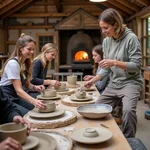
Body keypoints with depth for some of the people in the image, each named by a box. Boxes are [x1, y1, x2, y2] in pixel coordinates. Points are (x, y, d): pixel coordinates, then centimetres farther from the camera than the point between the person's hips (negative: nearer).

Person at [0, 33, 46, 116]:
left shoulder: (25, 63, 6)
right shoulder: (13, 63, -21)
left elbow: (26, 84, 12)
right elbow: (18, 90, -27)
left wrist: (35, 87, -11)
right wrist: (34, 101, -42)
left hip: (15, 98, 8)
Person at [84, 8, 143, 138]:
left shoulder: (131, 38, -14)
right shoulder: (106, 41, 4)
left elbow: (136, 65, -17)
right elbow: (107, 68, 8)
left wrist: (115, 63, -28)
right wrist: (93, 80, -4)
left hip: (130, 83, -6)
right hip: (113, 84, 7)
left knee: (128, 110, -30)